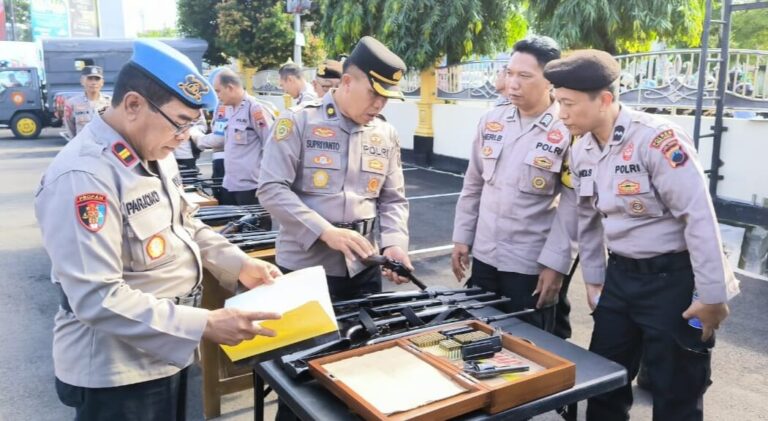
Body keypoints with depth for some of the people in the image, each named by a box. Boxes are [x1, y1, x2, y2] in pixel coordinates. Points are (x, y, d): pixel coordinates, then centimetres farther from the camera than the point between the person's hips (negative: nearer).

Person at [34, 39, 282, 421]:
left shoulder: (155, 154, 4)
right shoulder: (83, 176, -26)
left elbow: (184, 225, 16)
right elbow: (97, 298, -29)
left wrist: (240, 265, 3)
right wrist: (204, 325, -30)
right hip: (115, 372, -9)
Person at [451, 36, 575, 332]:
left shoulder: (568, 132, -13)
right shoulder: (491, 121, 3)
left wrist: (555, 264, -14)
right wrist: (462, 238, 8)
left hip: (532, 265, -5)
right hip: (484, 256, 5)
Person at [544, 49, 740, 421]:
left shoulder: (656, 138, -21)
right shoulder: (581, 151, 2)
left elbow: (699, 217, -20)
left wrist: (711, 296, -16)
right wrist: (594, 281, 16)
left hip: (674, 278, -7)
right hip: (620, 276, 7)